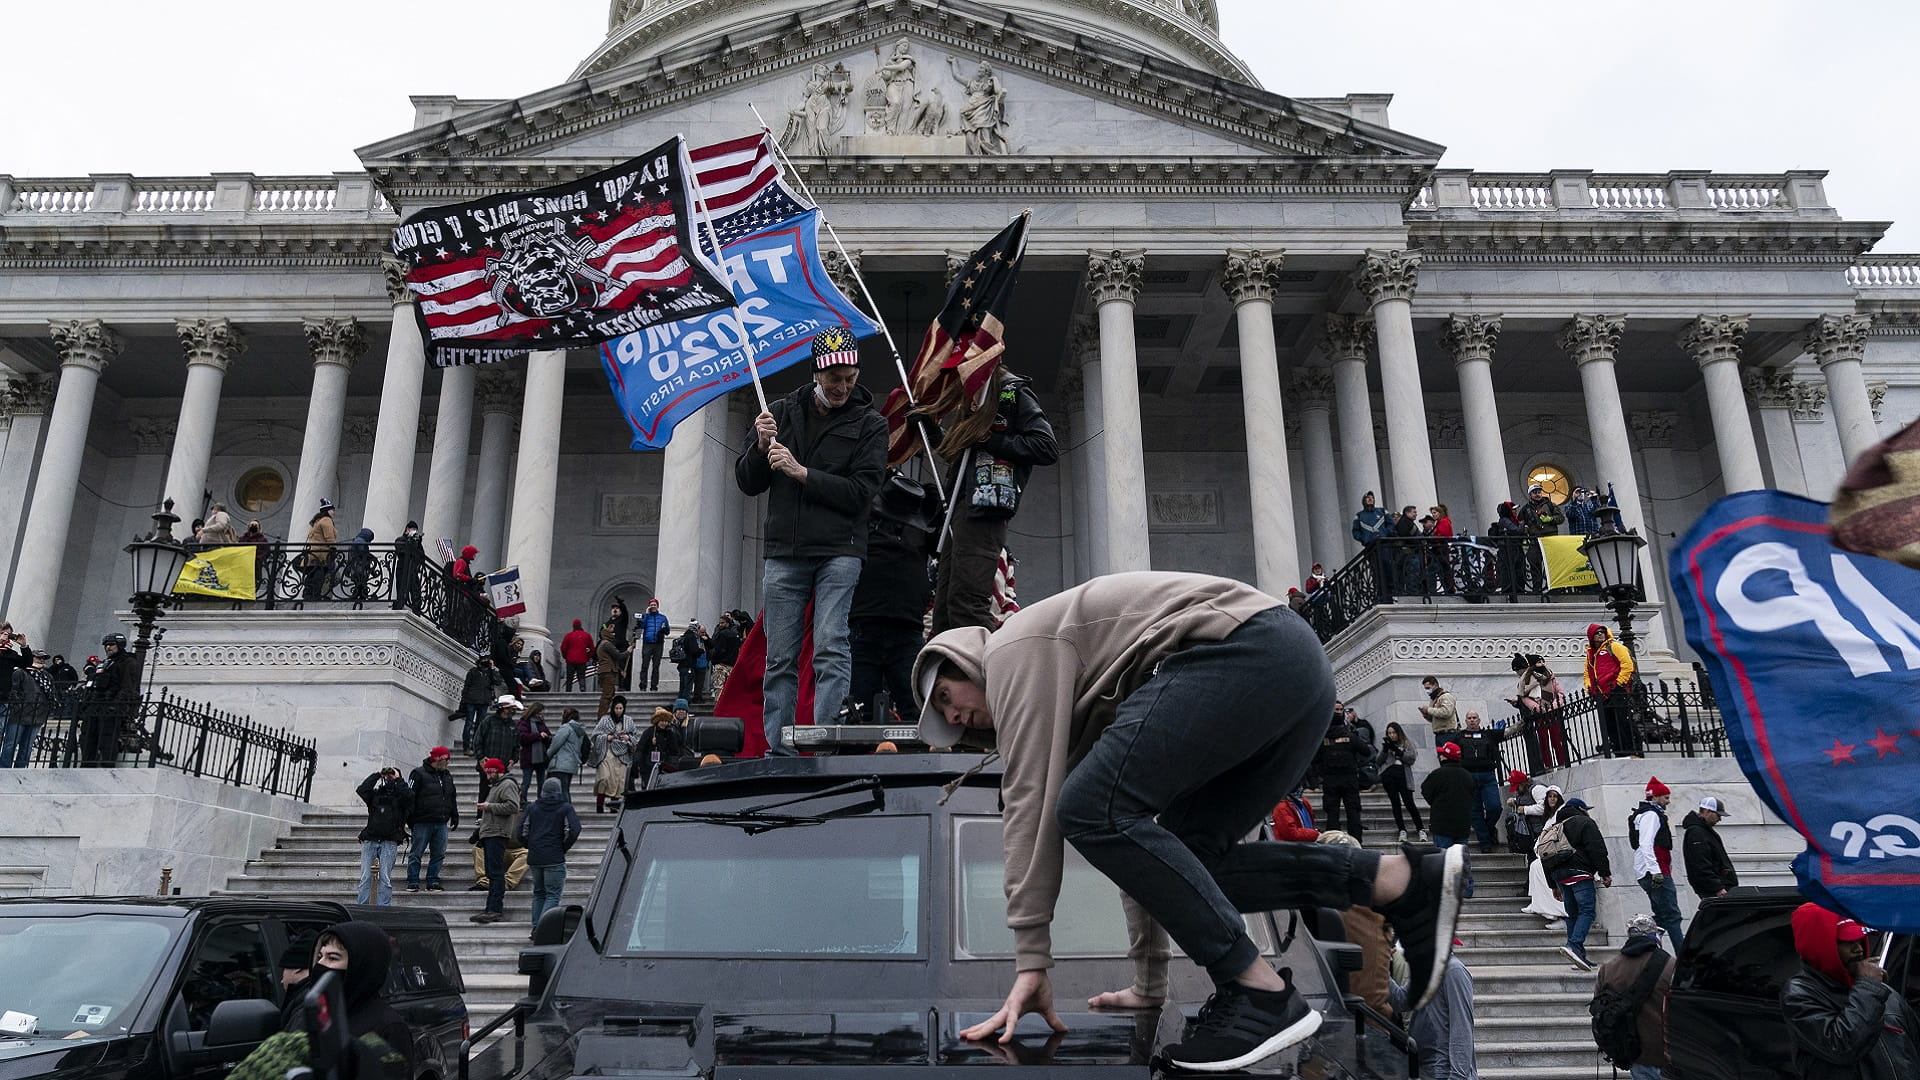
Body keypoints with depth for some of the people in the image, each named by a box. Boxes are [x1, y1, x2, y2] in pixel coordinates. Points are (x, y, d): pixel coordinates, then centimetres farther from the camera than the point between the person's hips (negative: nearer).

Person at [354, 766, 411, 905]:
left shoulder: (400, 795, 11)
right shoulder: (375, 793, 15)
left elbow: (409, 796, -11)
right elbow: (361, 791, -3)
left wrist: (398, 779, 0)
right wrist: (377, 775, 3)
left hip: (389, 842, -2)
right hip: (370, 840, 2)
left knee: (385, 878, -5)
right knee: (365, 877, -2)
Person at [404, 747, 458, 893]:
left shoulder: (447, 776, 17)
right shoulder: (419, 774, -4)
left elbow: (452, 798, 24)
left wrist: (455, 816, 18)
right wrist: (410, 820, -10)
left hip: (441, 823, 6)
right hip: (422, 822, -6)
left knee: (439, 854, 5)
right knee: (416, 853, 0)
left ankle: (433, 882, 11)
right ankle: (412, 883, 7)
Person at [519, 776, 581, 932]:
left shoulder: (532, 807, 9)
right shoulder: (565, 808, -1)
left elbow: (522, 832, 6)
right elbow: (573, 831, -11)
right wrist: (563, 848, 3)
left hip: (534, 858, 4)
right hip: (555, 859, -4)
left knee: (538, 893, 18)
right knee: (553, 895, -3)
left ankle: (536, 927, 13)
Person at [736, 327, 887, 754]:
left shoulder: (869, 425, 5)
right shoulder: (782, 412, 13)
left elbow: (861, 493, -6)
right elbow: (746, 483, 13)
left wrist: (801, 472, -12)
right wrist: (761, 447, -6)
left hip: (839, 552, -3)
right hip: (783, 553, 3)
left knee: (831, 650, -11)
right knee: (780, 659, 3)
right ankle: (777, 751, 9)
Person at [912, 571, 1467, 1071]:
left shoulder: (1014, 650, 6)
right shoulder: (1087, 709, 31)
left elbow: (1031, 802, -4)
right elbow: (1139, 832, 32)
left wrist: (1030, 963, -3)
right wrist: (1149, 982, 33)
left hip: (1248, 648, -10)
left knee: (1092, 810, -12)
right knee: (1180, 861, 10)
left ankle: (1261, 993, -11)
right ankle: (1405, 880, 5)